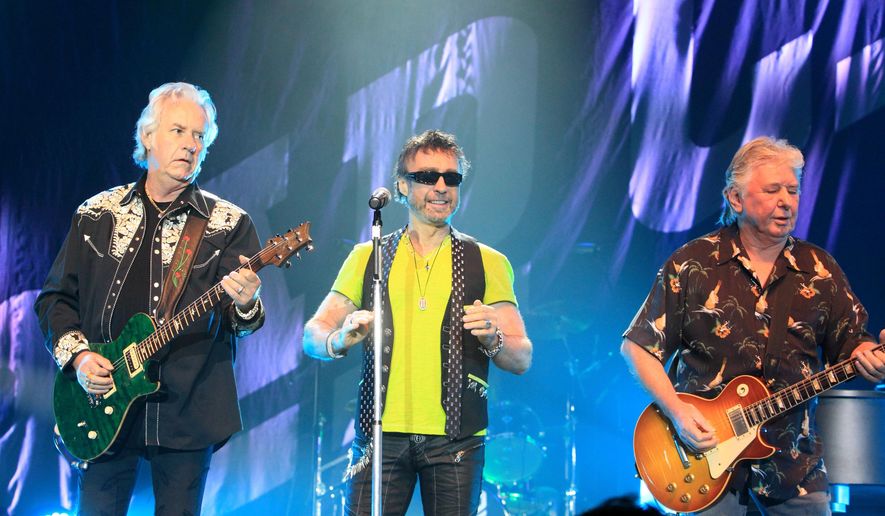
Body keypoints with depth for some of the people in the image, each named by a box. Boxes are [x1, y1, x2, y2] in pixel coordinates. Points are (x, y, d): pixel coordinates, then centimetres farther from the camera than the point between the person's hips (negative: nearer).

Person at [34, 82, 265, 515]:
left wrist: (245, 306, -27)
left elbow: (238, 324, -3)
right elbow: (55, 297, 12)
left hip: (188, 410, -1)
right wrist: (76, 355, -5)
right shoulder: (96, 214, 9)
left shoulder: (228, 224, 4)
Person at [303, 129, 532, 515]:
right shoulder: (368, 257, 11)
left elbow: (522, 360, 4)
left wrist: (492, 339, -18)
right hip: (379, 435, 0)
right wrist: (340, 340, -15)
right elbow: (312, 335, 7)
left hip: (456, 439, 0)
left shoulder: (487, 263, 8)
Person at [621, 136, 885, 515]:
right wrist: (677, 411, -14)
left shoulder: (819, 270, 6)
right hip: (708, 455, -3)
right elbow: (638, 347, -2)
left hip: (794, 461, 3)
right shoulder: (693, 264, -3)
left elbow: (851, 342, 9)